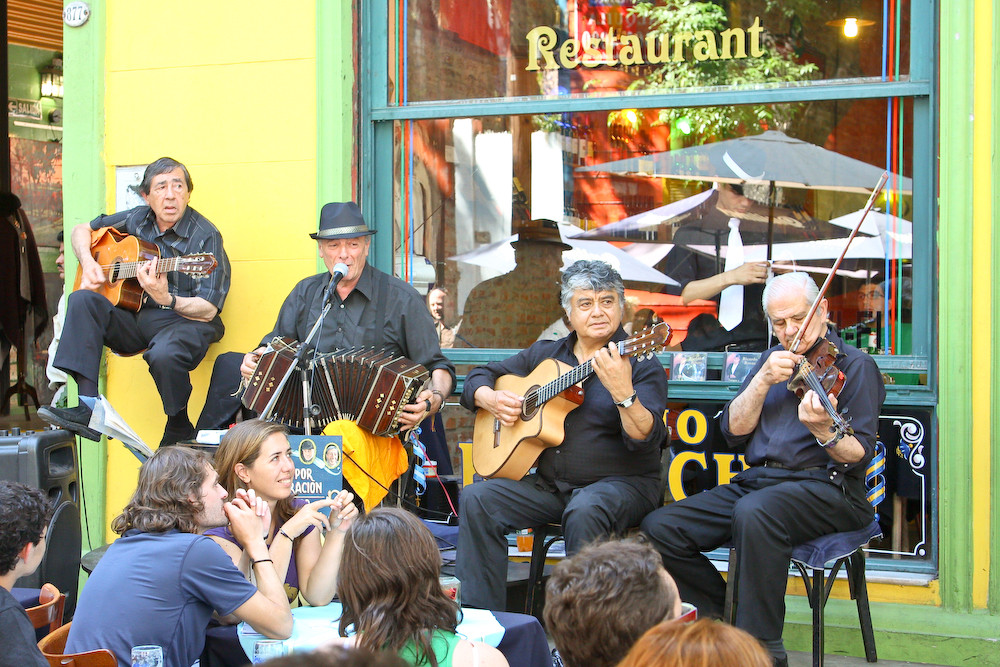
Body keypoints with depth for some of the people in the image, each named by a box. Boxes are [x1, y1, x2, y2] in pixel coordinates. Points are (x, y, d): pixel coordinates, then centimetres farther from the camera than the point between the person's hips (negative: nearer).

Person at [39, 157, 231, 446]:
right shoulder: (138, 220, 8)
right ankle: (88, 407, -24)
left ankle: (180, 428, -9)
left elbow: (207, 311, -16)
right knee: (82, 300, -17)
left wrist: (166, 299, -35)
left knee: (164, 353, -39)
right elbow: (81, 230, 24)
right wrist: (88, 262, 2)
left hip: (184, 320, -6)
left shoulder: (205, 236, -10)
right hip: (136, 318, 6)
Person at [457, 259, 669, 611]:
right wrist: (490, 398, -2)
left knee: (584, 511, -37)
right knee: (477, 499, -15)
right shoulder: (545, 354, 12)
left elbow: (644, 439, -18)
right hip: (549, 483, 5)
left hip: (622, 483, -5)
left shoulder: (641, 365, -4)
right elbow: (479, 376, 21)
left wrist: (622, 391, -35)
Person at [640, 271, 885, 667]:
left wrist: (824, 432, -30)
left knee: (754, 512, -39)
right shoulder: (773, 360, 19)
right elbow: (734, 432, 10)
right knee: (658, 529, -10)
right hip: (755, 482, 6)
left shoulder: (854, 365, 1)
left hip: (826, 487, -6)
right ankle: (723, 613, 8)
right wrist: (763, 381, -6)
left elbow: (858, 456, -9)